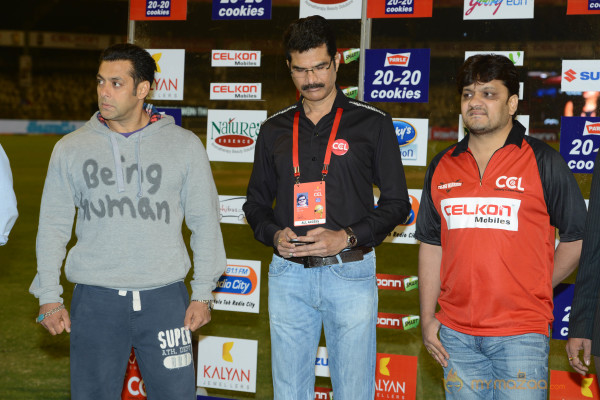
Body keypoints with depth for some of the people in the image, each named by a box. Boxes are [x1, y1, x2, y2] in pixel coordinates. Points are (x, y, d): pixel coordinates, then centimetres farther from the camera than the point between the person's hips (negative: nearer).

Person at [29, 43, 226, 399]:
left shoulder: (185, 145, 3)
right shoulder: (71, 149, 5)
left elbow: (205, 222, 6)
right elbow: (53, 226, 9)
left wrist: (203, 293, 3)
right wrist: (49, 297, 4)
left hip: (165, 298, 0)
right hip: (95, 302, 1)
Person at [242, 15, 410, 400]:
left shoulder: (372, 124, 2)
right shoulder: (275, 129, 12)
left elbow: (397, 203, 2)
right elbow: (257, 202, 18)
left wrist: (347, 238, -13)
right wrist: (274, 235, -4)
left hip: (350, 272, -3)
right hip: (288, 275, 3)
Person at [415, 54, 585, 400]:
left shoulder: (544, 161, -2)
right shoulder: (443, 166, 10)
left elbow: (577, 238, 2)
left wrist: (534, 290, 0)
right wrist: (428, 318, 10)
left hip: (521, 334, -4)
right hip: (456, 332, 4)